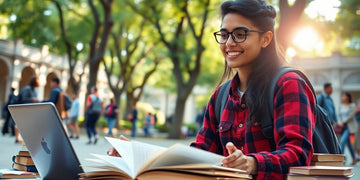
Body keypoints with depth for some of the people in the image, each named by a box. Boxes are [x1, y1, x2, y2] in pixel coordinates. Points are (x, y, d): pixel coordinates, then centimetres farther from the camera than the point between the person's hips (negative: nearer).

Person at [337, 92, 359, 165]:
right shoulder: (341, 106, 10)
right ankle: (354, 158, 27)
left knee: (342, 141, -18)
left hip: (349, 127, -6)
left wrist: (343, 122, -18)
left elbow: (351, 116, -14)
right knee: (348, 142, 12)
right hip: (342, 126, 6)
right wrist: (340, 122, -3)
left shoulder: (352, 105, -6)